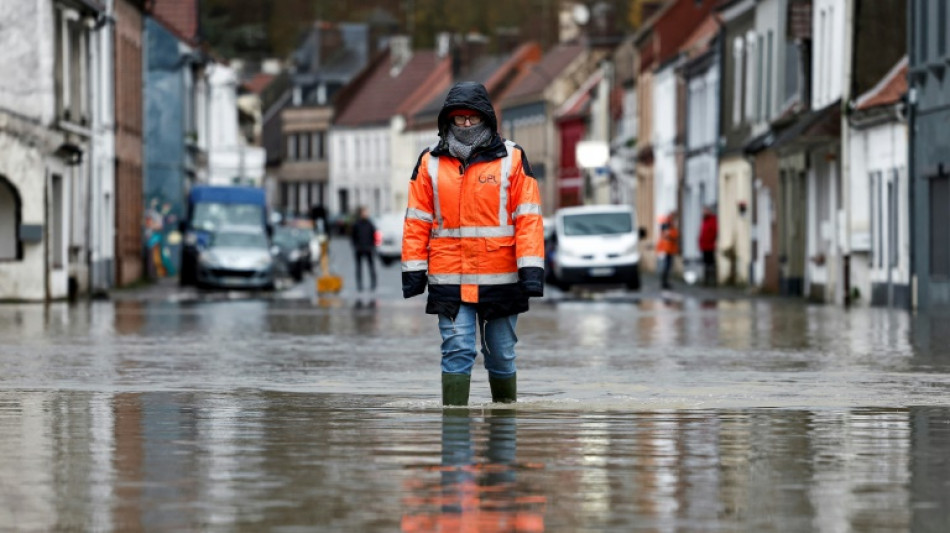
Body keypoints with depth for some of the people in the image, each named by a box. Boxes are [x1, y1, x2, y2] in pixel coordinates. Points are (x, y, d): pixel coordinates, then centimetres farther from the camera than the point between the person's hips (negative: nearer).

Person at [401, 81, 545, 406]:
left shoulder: (512, 158, 3)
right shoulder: (430, 162, 7)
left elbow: (528, 217, -1)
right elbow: (417, 220, 7)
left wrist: (531, 269, -9)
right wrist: (413, 269, 1)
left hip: (499, 279, 0)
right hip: (448, 280, 0)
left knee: (501, 354, 10)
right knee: (456, 351, -7)